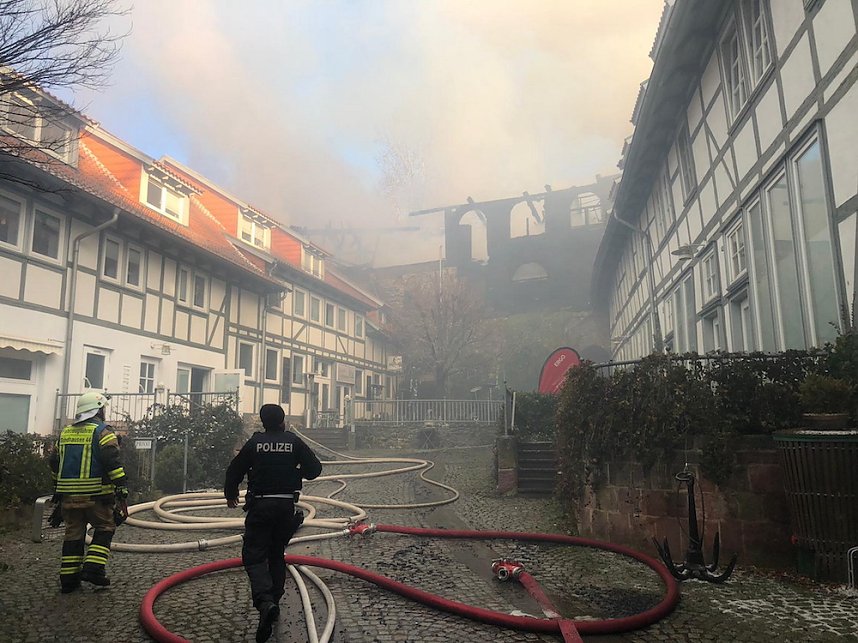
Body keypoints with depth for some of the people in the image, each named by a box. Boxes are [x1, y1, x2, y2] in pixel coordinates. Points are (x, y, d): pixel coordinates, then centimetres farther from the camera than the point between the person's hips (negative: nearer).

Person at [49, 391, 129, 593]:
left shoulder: (65, 433, 14)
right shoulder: (102, 432, -7)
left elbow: (55, 465, 21)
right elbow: (114, 464, -16)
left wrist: (57, 491, 31)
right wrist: (122, 493, -13)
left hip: (68, 495, 6)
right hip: (96, 495, -6)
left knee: (73, 534, 13)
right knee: (105, 528, 9)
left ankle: (68, 579, 16)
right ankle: (93, 568, -1)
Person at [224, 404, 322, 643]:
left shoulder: (254, 443, -2)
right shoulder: (294, 442, 0)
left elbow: (234, 470, 5)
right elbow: (314, 469, 0)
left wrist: (230, 494, 23)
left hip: (259, 506, -2)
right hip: (286, 505, 2)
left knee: (254, 555, -1)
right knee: (277, 554, 19)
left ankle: (265, 602, -23)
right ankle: (274, 601, 23)